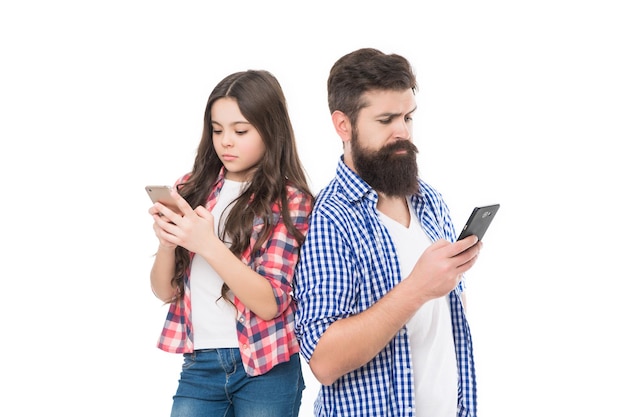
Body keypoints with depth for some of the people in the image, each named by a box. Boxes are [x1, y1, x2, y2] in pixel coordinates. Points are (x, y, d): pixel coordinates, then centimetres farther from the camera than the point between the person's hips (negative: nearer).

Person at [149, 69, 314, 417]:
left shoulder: (290, 201, -6)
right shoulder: (192, 189, 4)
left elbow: (270, 302, -14)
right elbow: (165, 291, 6)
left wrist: (207, 244, -24)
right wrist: (167, 242, -14)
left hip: (265, 369, -3)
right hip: (199, 363, 3)